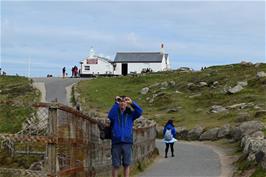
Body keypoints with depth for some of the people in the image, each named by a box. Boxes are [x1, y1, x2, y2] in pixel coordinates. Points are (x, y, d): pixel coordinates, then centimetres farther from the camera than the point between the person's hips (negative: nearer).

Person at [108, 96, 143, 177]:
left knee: (126, 164, 5)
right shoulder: (115, 113, 4)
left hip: (127, 142, 1)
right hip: (116, 142, -1)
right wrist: (116, 103, -27)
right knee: (116, 165, 2)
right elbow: (110, 115, -19)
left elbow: (140, 112, -10)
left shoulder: (130, 114, 8)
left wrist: (132, 102, -21)